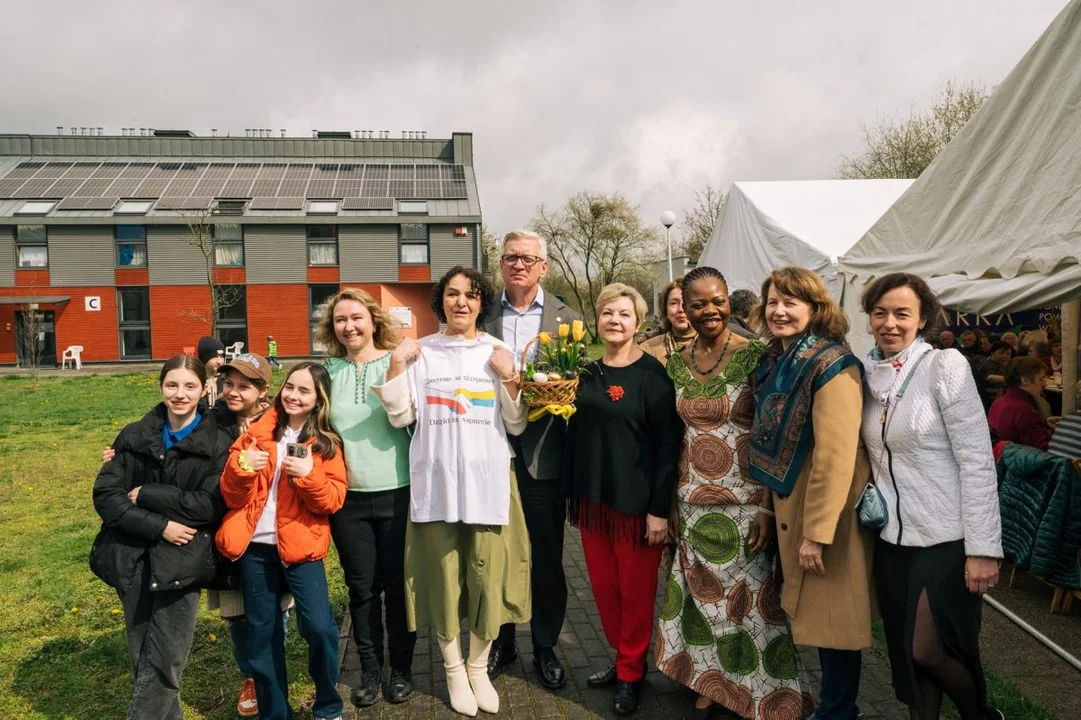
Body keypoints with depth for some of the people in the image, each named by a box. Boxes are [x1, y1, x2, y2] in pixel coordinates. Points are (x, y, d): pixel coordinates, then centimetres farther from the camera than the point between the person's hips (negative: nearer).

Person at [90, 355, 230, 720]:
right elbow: (105, 494, -3)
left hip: (182, 562, -3)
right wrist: (158, 526, -15)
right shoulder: (134, 436, 4)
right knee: (141, 659, 13)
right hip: (133, 560, 3)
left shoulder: (217, 445, -3)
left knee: (163, 664, -3)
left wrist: (145, 495, -13)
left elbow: (210, 505, -12)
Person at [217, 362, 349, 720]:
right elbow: (232, 496, 2)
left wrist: (309, 474, -22)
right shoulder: (256, 433, 6)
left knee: (318, 626, -11)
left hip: (300, 546, -2)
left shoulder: (326, 443, 3)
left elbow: (333, 500, -6)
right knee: (262, 633, 10)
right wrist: (241, 467, -17)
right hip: (255, 546, 2)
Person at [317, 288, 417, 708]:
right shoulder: (328, 370, 5)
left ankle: (401, 669, 26)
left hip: (397, 492, -2)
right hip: (348, 496, 3)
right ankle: (370, 670, 28)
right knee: (361, 587, 11)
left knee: (397, 584, 8)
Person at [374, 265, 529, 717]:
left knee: (486, 576, 4)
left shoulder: (498, 353, 5)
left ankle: (479, 667, 27)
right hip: (436, 483, 0)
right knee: (443, 576, 6)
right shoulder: (421, 353, 4)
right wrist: (396, 364, -9)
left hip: (488, 482, 1)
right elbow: (400, 416, 0)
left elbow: (516, 425, 4)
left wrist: (510, 377, -10)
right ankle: (454, 669, 27)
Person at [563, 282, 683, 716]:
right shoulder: (587, 371, 6)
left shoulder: (651, 373, -10)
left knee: (635, 588, 7)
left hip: (637, 501, -5)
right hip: (592, 498, 5)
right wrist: (571, 493, 12)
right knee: (603, 586, 14)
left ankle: (631, 672, 26)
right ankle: (621, 658, 34)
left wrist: (659, 508, -15)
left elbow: (669, 443, -12)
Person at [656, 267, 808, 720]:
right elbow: (677, 438, 9)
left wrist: (768, 507, -15)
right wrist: (672, 504, 8)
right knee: (704, 596, 14)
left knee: (748, 596, 6)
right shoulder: (677, 364, 4)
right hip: (693, 504, 4)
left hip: (745, 502, -4)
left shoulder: (754, 357, -10)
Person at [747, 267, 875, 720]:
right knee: (812, 611, 19)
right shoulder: (775, 363, 6)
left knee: (832, 616, 4)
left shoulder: (831, 365, -19)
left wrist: (817, 533, -22)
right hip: (790, 504, 9)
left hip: (826, 512, -8)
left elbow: (836, 456, -23)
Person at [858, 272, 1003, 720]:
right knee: (903, 649, 12)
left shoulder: (945, 366, -12)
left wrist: (983, 548, -17)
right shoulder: (868, 373, 4)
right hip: (892, 535, 5)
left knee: (927, 649, -1)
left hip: (946, 536, -5)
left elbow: (978, 460, -14)